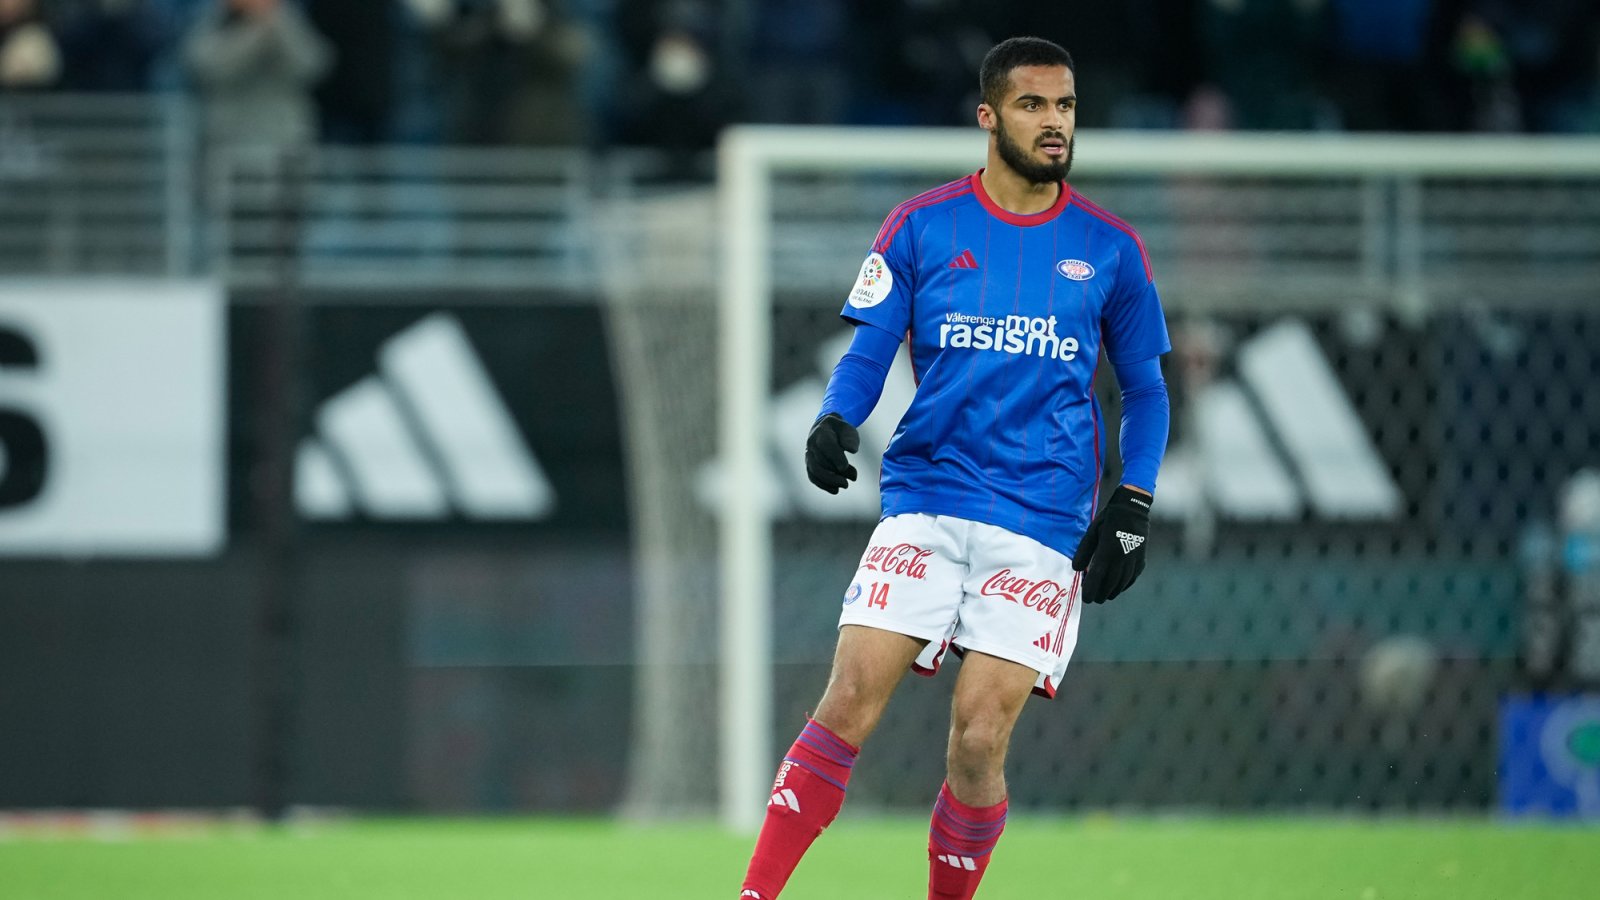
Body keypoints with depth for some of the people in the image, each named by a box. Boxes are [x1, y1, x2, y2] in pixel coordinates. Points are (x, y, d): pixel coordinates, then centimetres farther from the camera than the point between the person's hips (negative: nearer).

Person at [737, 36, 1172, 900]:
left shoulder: (1110, 248, 7)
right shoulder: (921, 227, 5)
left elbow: (1145, 390, 15)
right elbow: (867, 354, 7)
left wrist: (1133, 505, 4)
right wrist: (833, 422, -14)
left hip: (1041, 523, 0)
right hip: (924, 505, 0)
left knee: (978, 742, -10)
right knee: (847, 708, -12)